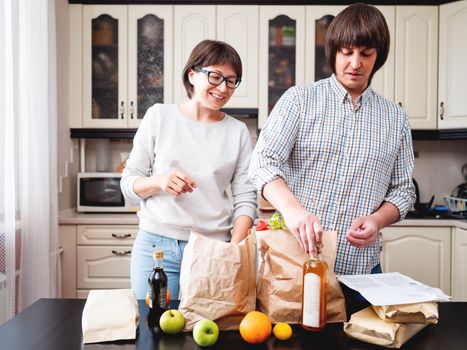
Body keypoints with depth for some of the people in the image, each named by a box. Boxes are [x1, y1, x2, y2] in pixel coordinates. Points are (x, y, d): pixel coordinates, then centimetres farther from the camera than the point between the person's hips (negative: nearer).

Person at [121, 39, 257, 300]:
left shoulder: (237, 131, 4)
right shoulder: (159, 116, 3)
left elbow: (245, 200, 0)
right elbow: (129, 183, 4)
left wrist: (234, 252, -14)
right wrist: (158, 181, -16)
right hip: (156, 246, 0)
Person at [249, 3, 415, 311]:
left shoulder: (395, 118, 8)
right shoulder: (300, 99, -1)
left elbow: (403, 190, 12)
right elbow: (263, 162, -11)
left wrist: (378, 220, -10)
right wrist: (292, 209, -30)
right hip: (296, 259, -2)